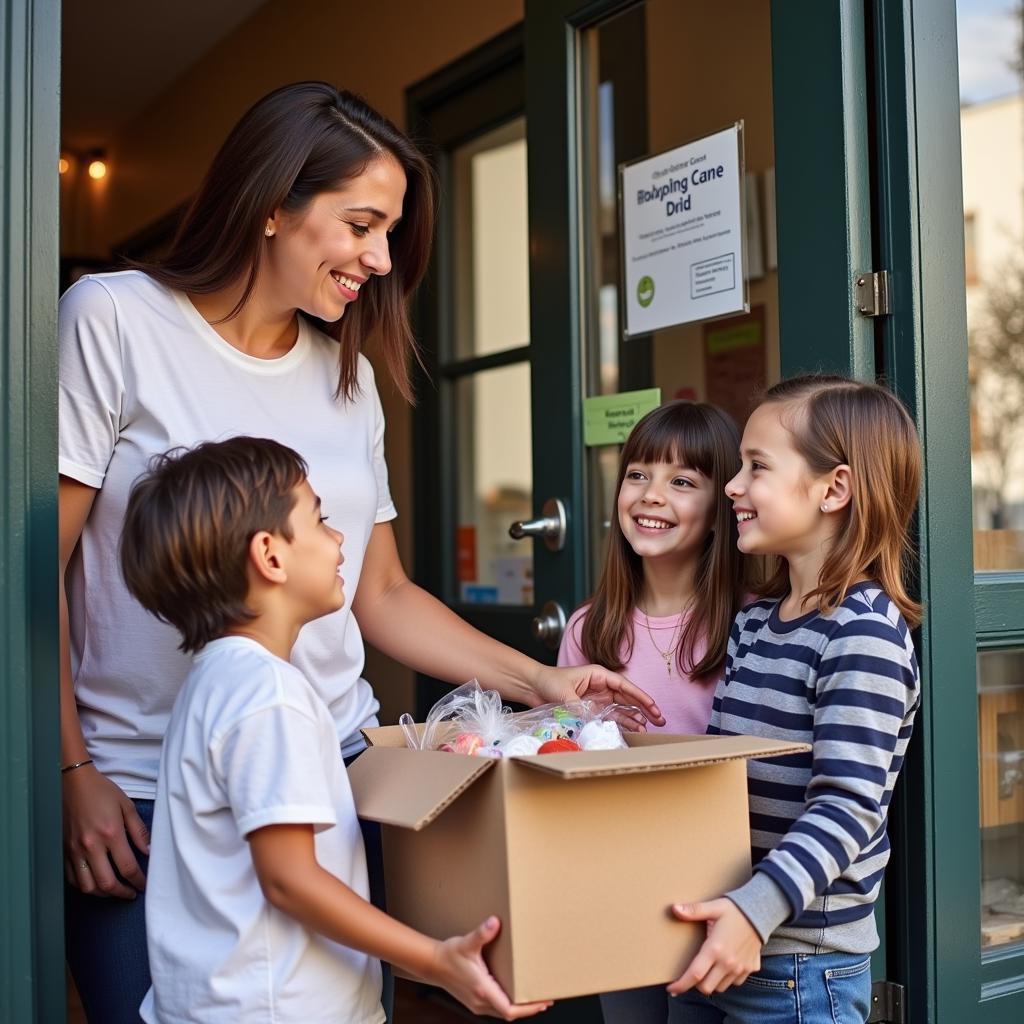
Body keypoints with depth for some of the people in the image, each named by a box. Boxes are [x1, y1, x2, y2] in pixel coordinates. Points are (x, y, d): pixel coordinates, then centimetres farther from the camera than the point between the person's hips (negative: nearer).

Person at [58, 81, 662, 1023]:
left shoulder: (348, 376, 9)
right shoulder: (114, 321, -5)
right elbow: (41, 568, -6)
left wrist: (540, 682, 4)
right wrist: (72, 775, -9)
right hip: (143, 800, -4)